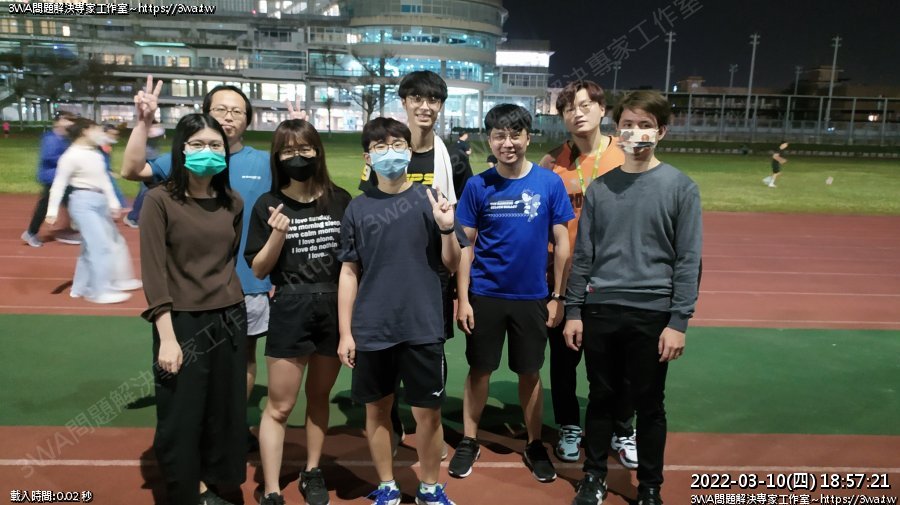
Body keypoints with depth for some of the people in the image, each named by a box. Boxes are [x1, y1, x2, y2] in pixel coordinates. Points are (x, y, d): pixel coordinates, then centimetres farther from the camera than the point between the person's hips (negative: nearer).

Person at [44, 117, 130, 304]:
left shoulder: (95, 153, 12)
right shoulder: (71, 156, -12)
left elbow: (103, 179, 19)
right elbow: (59, 184, -11)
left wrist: (113, 202, 18)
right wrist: (52, 211, -14)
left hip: (100, 202, 9)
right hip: (84, 203, -9)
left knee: (91, 247, 14)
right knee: (101, 247, -10)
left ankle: (80, 288, 25)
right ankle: (101, 291, -2)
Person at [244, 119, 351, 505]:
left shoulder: (340, 200, 0)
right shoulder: (268, 205, -3)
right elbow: (259, 270, -3)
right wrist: (279, 234, -18)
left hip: (335, 307, 2)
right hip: (289, 310, -2)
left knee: (319, 397, 17)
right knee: (279, 406, 3)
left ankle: (312, 473, 34)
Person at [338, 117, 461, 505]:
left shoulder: (430, 199, 0)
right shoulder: (358, 208, 3)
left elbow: (452, 264, 2)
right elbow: (349, 273, 6)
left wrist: (447, 229, -16)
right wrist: (345, 332, 2)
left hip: (423, 327, -1)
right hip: (372, 329, 2)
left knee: (428, 412, 6)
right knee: (377, 409, 12)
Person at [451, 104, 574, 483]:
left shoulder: (550, 183, -5)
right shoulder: (477, 186, -4)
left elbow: (562, 243, -1)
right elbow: (465, 246, -1)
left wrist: (558, 297, -2)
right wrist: (463, 299, -5)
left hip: (532, 297, 0)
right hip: (485, 295, 0)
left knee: (530, 372, 13)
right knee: (479, 369, 12)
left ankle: (535, 445, 30)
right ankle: (469, 441, 28)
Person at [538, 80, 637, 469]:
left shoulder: (627, 157, -2)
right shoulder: (552, 162, -1)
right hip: (563, 278, 1)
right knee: (564, 357, 12)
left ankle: (622, 431, 31)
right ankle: (569, 428, 32)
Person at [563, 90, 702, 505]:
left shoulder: (681, 187, -3)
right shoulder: (599, 188, 5)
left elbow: (688, 261, -5)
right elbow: (582, 256, 7)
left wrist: (678, 321, -10)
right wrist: (573, 311, 4)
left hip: (652, 313, -2)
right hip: (599, 310, 2)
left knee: (649, 404, 10)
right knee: (601, 398, 14)